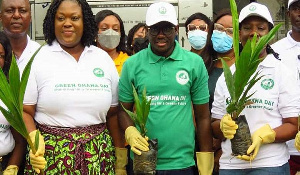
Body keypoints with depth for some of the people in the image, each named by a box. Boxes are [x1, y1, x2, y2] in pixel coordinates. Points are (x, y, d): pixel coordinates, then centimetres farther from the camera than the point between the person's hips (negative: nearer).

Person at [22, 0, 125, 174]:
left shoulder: (104, 58, 6)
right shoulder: (37, 58, -2)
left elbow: (113, 113, 10)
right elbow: (24, 111, -2)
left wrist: (120, 159, 8)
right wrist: (35, 139, -20)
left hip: (99, 155, 3)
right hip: (51, 154, -2)